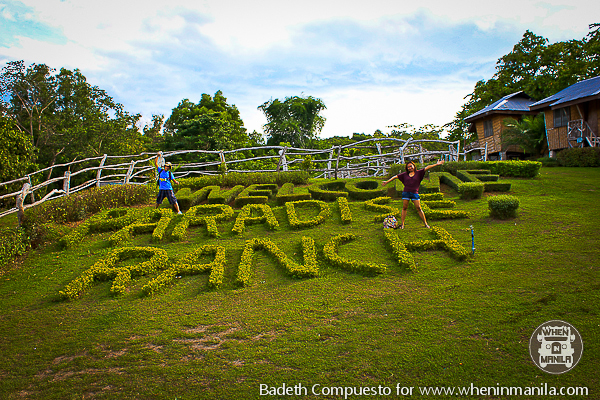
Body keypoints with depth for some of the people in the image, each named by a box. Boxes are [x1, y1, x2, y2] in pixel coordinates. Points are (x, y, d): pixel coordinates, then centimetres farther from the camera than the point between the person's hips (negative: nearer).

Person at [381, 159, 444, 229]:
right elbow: (395, 176, 14)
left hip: (415, 193, -1)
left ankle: (425, 224, 5)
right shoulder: (405, 174, 11)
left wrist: (436, 164, -4)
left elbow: (427, 168, 1)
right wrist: (387, 181, 13)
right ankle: (402, 224, 6)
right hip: (406, 193, 1)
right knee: (404, 208, 2)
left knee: (418, 208, -2)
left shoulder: (418, 173, 8)